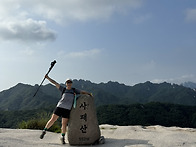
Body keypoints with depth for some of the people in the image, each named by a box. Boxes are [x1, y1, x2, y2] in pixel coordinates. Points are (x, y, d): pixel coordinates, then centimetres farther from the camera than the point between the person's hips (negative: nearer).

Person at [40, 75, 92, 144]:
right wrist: (48, 78, 2)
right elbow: (55, 83, 7)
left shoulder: (74, 90, 14)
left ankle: (62, 137, 21)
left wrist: (88, 93, 0)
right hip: (60, 106, -1)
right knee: (53, 119, -2)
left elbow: (82, 92, 16)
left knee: (64, 124, 2)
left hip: (67, 109, 1)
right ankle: (44, 131, 19)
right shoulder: (63, 89, 10)